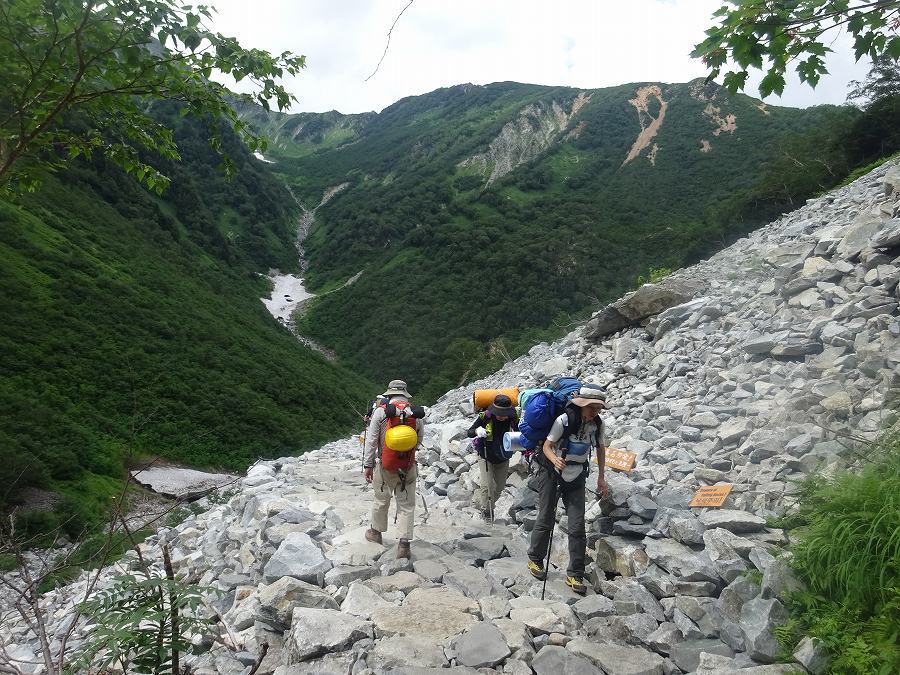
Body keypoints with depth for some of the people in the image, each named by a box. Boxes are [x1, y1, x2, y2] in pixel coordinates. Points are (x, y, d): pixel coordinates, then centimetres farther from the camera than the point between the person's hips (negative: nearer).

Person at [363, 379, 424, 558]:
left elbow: (371, 441, -8)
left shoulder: (380, 412, -8)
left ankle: (376, 531, 39)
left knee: (381, 500, 19)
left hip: (385, 466, 0)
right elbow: (418, 442, 4)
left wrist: (368, 465, -2)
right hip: (408, 468, 0)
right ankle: (404, 543, 4)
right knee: (407, 505, 7)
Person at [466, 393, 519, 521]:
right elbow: (469, 433, -14)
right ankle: (487, 513, 8)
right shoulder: (485, 416, -23)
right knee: (487, 486, -12)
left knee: (499, 487, 11)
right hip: (486, 457, -3)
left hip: (503, 459, 3)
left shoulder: (513, 419, -16)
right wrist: (477, 431, -36)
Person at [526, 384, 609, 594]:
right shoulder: (564, 420, -23)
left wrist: (601, 478, 9)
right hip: (551, 474, -3)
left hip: (576, 478, 4)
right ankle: (535, 559, 28)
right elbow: (547, 446, -16)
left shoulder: (597, 424, -8)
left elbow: (600, 448, 9)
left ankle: (575, 575, 9)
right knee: (545, 520, 5)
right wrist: (555, 460, -37)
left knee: (577, 526, -1)